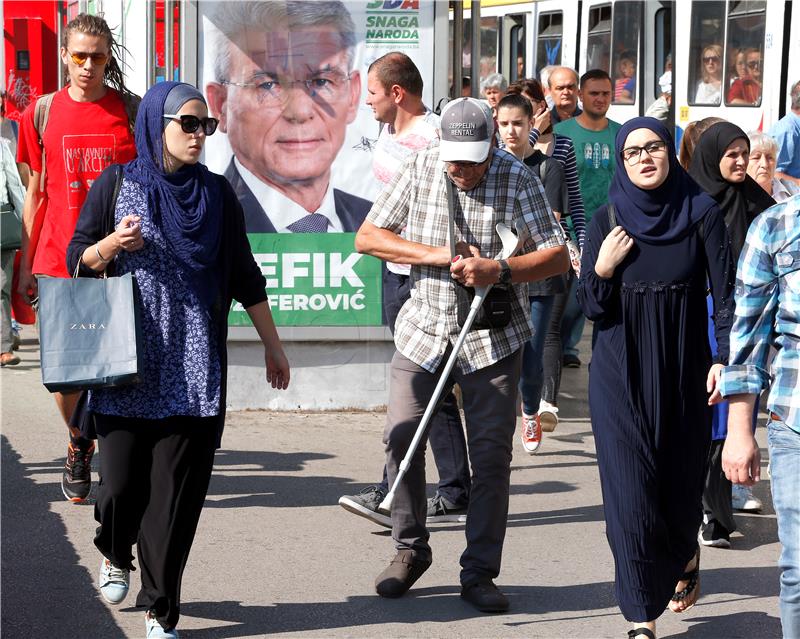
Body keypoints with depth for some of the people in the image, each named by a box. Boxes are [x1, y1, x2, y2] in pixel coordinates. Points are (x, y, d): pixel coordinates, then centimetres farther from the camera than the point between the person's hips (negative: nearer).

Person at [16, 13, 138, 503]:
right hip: (59, 261, 1)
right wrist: (27, 266, 11)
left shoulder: (133, 110, 2)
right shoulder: (42, 113, 6)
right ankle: (79, 444, 29)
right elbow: (36, 194, 12)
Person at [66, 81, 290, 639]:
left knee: (178, 488, -3)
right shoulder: (117, 184, 3)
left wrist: (273, 344, 15)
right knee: (123, 478, -4)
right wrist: (111, 246, -15)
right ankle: (115, 555, 30)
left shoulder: (217, 194, 9)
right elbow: (77, 260, 7)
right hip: (127, 362, -1)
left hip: (194, 368, 2)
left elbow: (244, 275, 14)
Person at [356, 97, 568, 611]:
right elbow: (367, 237, -3)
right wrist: (436, 255, -14)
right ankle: (411, 550, 18)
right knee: (401, 437, -2)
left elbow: (558, 257, -9)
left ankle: (480, 572, 8)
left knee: (492, 453, -2)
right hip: (424, 331, 2)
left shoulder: (518, 179, -8)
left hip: (493, 338, -2)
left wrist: (499, 270, -26)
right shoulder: (419, 170, -3)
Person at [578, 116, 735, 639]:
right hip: (621, 375, 0)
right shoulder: (609, 220, -1)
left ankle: (685, 555, 45)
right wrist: (602, 270, -18)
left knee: (681, 482, 9)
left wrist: (725, 358, -15)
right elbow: (590, 308, 1)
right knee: (631, 492, -6)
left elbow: (727, 292, -4)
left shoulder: (700, 213, -5)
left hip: (684, 374, 0)